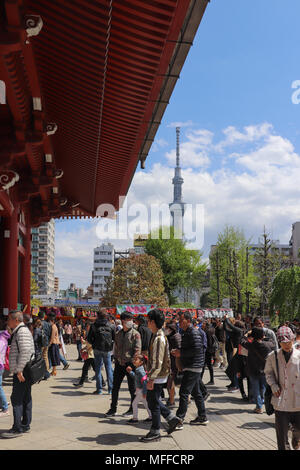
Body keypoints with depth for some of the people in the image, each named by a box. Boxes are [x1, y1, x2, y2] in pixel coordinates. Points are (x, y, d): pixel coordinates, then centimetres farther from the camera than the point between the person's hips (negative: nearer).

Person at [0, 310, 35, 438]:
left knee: (16, 399, -8)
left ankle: (18, 428, -5)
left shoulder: (22, 332, -14)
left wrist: (19, 370, -22)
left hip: (21, 373, -10)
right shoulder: (18, 332, 19)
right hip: (22, 372, 10)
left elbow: (25, 352, -23)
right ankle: (25, 425, 19)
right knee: (25, 398, 13)